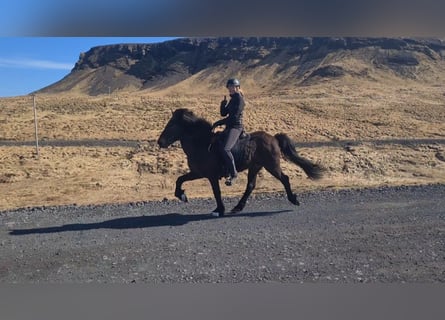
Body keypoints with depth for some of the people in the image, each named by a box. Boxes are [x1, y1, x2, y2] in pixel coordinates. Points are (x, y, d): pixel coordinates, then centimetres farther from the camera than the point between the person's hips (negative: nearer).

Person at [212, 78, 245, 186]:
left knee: (224, 148, -29)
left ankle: (233, 174, -18)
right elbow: (224, 113, 17)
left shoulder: (239, 99, -11)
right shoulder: (232, 99, 17)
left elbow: (234, 116, -19)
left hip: (236, 127, -10)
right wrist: (223, 103, 0)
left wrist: (219, 123, -15)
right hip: (229, 127, 10)